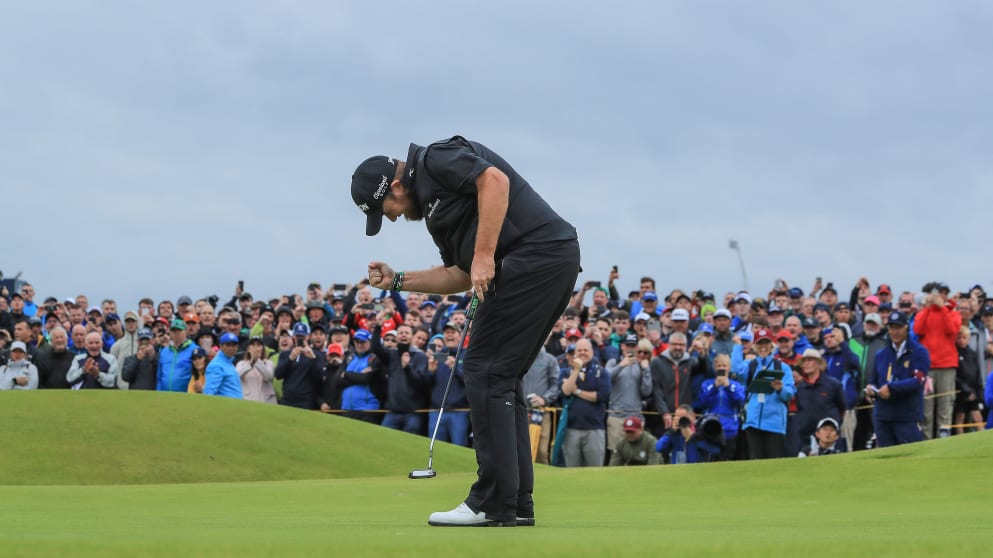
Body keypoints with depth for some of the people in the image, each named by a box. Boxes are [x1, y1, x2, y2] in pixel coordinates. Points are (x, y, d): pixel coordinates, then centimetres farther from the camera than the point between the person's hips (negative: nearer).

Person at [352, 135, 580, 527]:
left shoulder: (436, 160, -3)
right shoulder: (431, 208, 25)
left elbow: (495, 180, -20)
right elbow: (461, 276, 27)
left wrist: (484, 255, -20)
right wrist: (397, 281, 20)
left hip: (537, 251, -10)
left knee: (486, 371, -8)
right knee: (499, 378, 12)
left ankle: (494, 503, -9)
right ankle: (518, 504, 10)